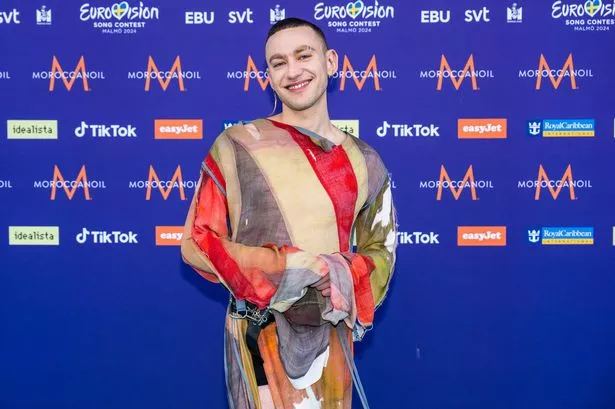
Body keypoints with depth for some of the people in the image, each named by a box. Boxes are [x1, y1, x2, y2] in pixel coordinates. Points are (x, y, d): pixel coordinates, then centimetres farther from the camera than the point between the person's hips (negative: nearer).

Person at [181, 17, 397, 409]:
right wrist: (289, 269, -17)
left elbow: (380, 250, 13)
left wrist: (346, 281, -10)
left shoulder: (364, 162, 5)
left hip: (331, 334, 4)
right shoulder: (236, 146, -6)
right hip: (261, 334, -3)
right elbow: (197, 242, -7)